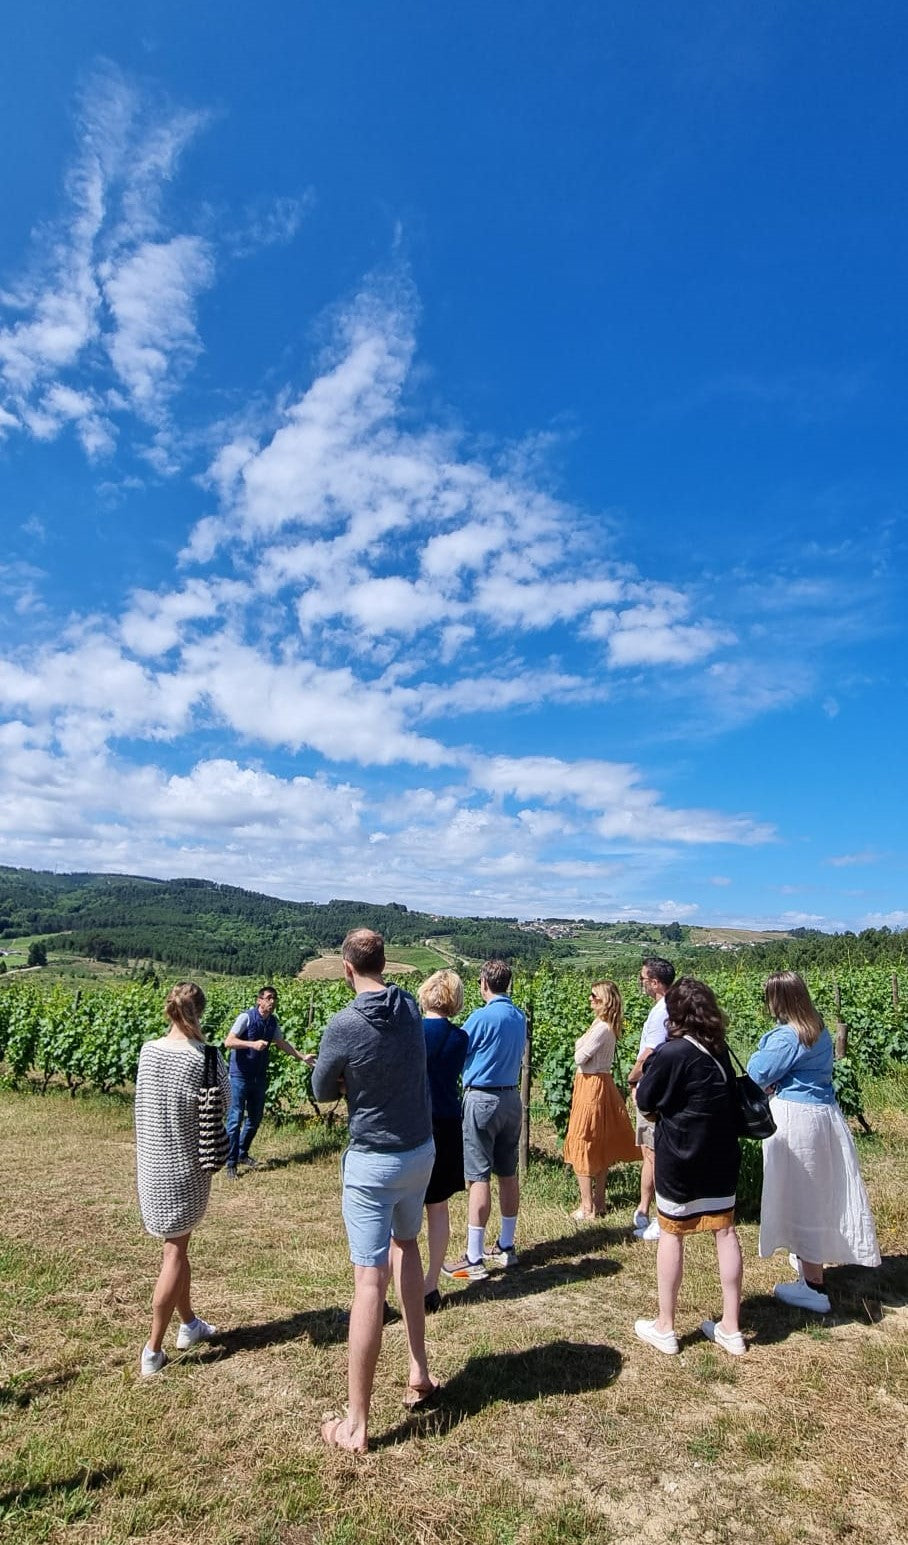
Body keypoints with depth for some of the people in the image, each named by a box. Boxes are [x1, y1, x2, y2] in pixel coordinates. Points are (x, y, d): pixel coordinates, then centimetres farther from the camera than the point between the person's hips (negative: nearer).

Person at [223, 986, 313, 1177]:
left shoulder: (272, 1022, 3)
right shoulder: (246, 1017, -17)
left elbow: (281, 1042, 18)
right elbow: (228, 1042, -23)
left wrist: (302, 1057, 14)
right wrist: (253, 1044, -34)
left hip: (259, 1077, 7)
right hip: (240, 1075, -7)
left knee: (255, 1118, 15)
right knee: (235, 1119, -3)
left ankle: (242, 1154, 32)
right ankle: (231, 1163, 6)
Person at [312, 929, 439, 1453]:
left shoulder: (344, 1025, -21)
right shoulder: (411, 1007, -5)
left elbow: (322, 1092, -6)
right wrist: (364, 1078, 0)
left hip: (373, 1160, -6)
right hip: (422, 1150, 6)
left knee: (370, 1280, 0)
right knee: (406, 1243, 26)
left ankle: (357, 1424, 11)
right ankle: (419, 1373, 33)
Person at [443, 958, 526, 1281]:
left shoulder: (482, 1016, -15)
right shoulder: (519, 1017, 5)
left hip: (482, 1099, -7)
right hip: (512, 1097, 7)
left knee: (479, 1178, -3)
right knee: (508, 1174, 14)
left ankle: (474, 1260, 1)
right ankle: (506, 1247, 26)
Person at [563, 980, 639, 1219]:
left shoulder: (601, 1027, -21)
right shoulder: (607, 1025, 8)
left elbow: (580, 1057, -20)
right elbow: (582, 1054, 12)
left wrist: (580, 1045, -4)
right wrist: (583, 1047, -7)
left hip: (592, 1086, -10)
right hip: (601, 1082, 10)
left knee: (582, 1145, -1)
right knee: (600, 1146, 16)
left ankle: (587, 1206, 6)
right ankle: (599, 1201, 26)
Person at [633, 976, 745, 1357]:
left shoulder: (669, 1054, -22)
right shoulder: (719, 1050, -1)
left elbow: (644, 1102, -12)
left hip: (680, 1156, -6)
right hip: (722, 1155, 6)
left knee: (671, 1233, 8)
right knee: (724, 1231, 13)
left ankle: (664, 1327, 20)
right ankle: (730, 1328, 24)